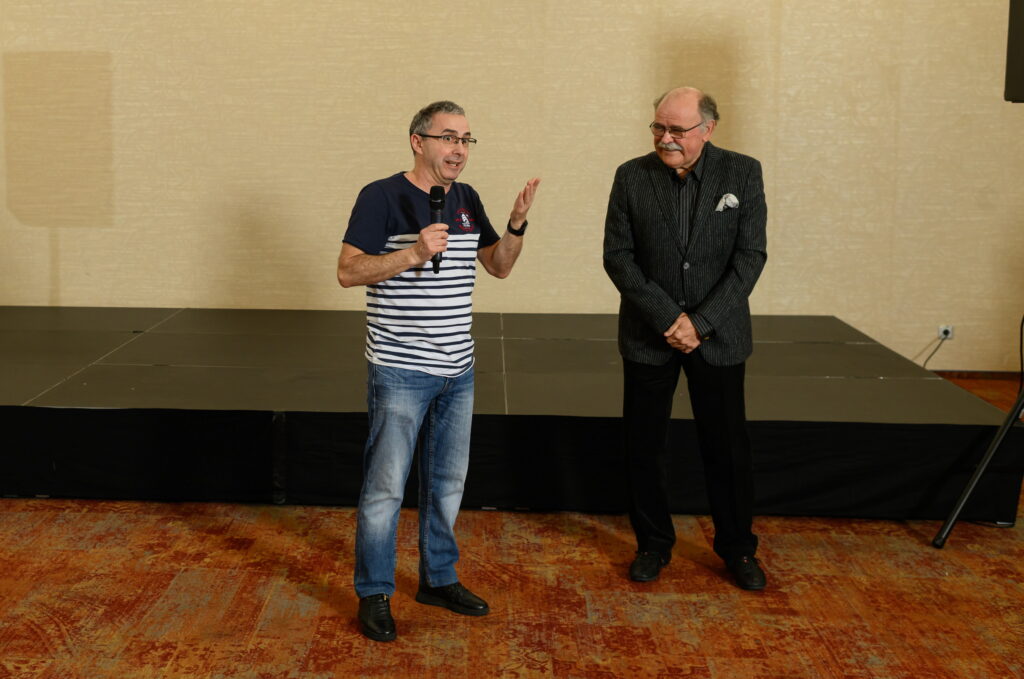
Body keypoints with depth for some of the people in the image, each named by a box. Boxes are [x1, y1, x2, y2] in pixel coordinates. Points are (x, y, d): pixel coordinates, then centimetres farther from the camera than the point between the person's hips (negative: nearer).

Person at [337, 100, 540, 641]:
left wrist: (517, 224, -3)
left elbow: (499, 266, 15)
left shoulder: (466, 200, 9)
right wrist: (413, 254, -27)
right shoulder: (381, 197, -10)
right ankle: (374, 594, 14)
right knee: (385, 488, 0)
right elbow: (348, 272, -15)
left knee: (447, 484, 16)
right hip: (400, 371, -7)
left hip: (457, 371, 7)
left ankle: (438, 579, 31)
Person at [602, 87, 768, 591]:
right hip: (649, 336, 1)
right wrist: (669, 318, -14)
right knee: (644, 445, 7)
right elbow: (618, 257, -6)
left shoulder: (742, 174, -5)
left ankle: (737, 547, 25)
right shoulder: (632, 177, -4)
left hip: (717, 334, 0)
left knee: (727, 446, 7)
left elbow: (750, 257, -8)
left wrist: (701, 322, -15)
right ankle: (653, 544, 25)